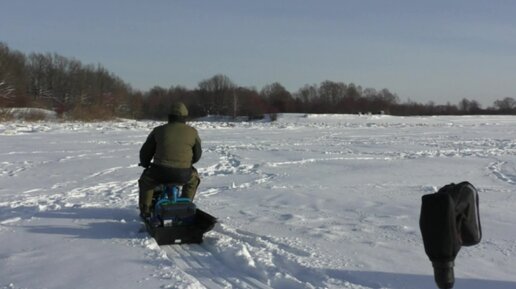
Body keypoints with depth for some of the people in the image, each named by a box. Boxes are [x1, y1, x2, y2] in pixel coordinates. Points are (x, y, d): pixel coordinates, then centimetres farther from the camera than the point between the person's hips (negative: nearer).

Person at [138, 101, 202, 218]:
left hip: (161, 173, 0)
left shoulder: (158, 130, 7)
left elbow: (146, 151, 13)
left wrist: (145, 164, 34)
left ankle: (145, 210, 29)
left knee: (146, 180, 31)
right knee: (194, 177, 35)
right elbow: (197, 154, 15)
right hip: (183, 175, 0)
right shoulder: (192, 132, 7)